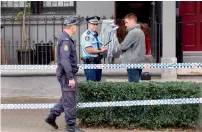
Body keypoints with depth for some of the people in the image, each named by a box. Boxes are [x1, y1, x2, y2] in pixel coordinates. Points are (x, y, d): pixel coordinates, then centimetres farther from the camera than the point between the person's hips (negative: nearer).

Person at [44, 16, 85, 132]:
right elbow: (65, 61, -26)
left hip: (67, 74, 10)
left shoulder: (66, 39, 14)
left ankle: (52, 116, 23)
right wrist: (70, 78, -26)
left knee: (66, 98, 19)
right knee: (70, 101, -1)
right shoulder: (65, 40, -19)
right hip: (67, 74, -10)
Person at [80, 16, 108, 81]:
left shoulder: (97, 35, 17)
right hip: (90, 63, -9)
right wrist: (100, 51, -13)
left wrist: (103, 48, -6)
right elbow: (89, 50, -19)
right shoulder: (86, 35, -11)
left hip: (98, 62, 9)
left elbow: (102, 47, 17)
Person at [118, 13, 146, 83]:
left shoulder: (133, 32, -16)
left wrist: (119, 47, 6)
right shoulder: (140, 31, 16)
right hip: (139, 62, 10)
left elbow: (123, 46, -16)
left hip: (133, 62, -10)